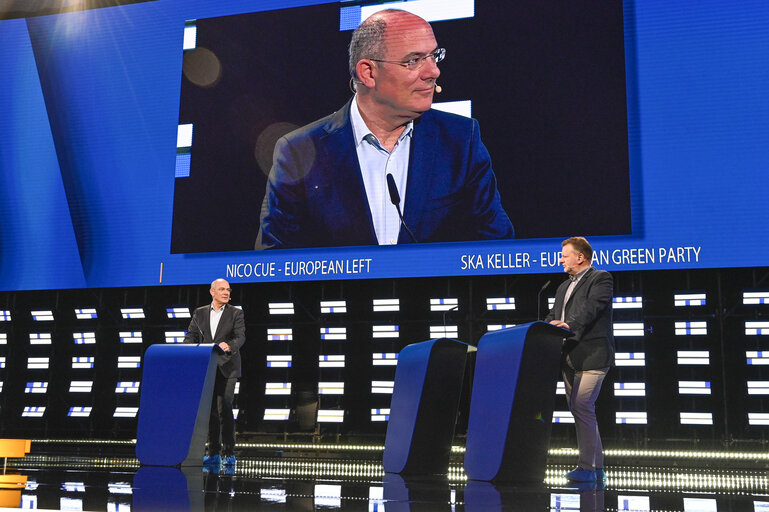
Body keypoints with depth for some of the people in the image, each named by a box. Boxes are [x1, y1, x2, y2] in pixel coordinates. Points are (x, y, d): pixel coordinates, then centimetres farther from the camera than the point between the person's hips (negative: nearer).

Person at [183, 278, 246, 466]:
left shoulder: (235, 313, 3)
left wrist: (229, 345, -29)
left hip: (226, 368, -3)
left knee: (224, 409, -10)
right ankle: (213, 454, 14)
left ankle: (229, 454, -4)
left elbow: (240, 337, -8)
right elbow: (191, 335, 8)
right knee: (210, 410, 7)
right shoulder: (200, 313, 12)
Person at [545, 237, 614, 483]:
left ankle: (587, 467, -8)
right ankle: (597, 467, 17)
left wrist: (570, 325, -33)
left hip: (591, 355, -9)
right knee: (577, 410, 9)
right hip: (569, 357, 9)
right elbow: (554, 315, 17)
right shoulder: (564, 287, 24)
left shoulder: (600, 278, -1)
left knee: (581, 407, -14)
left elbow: (591, 307, -18)